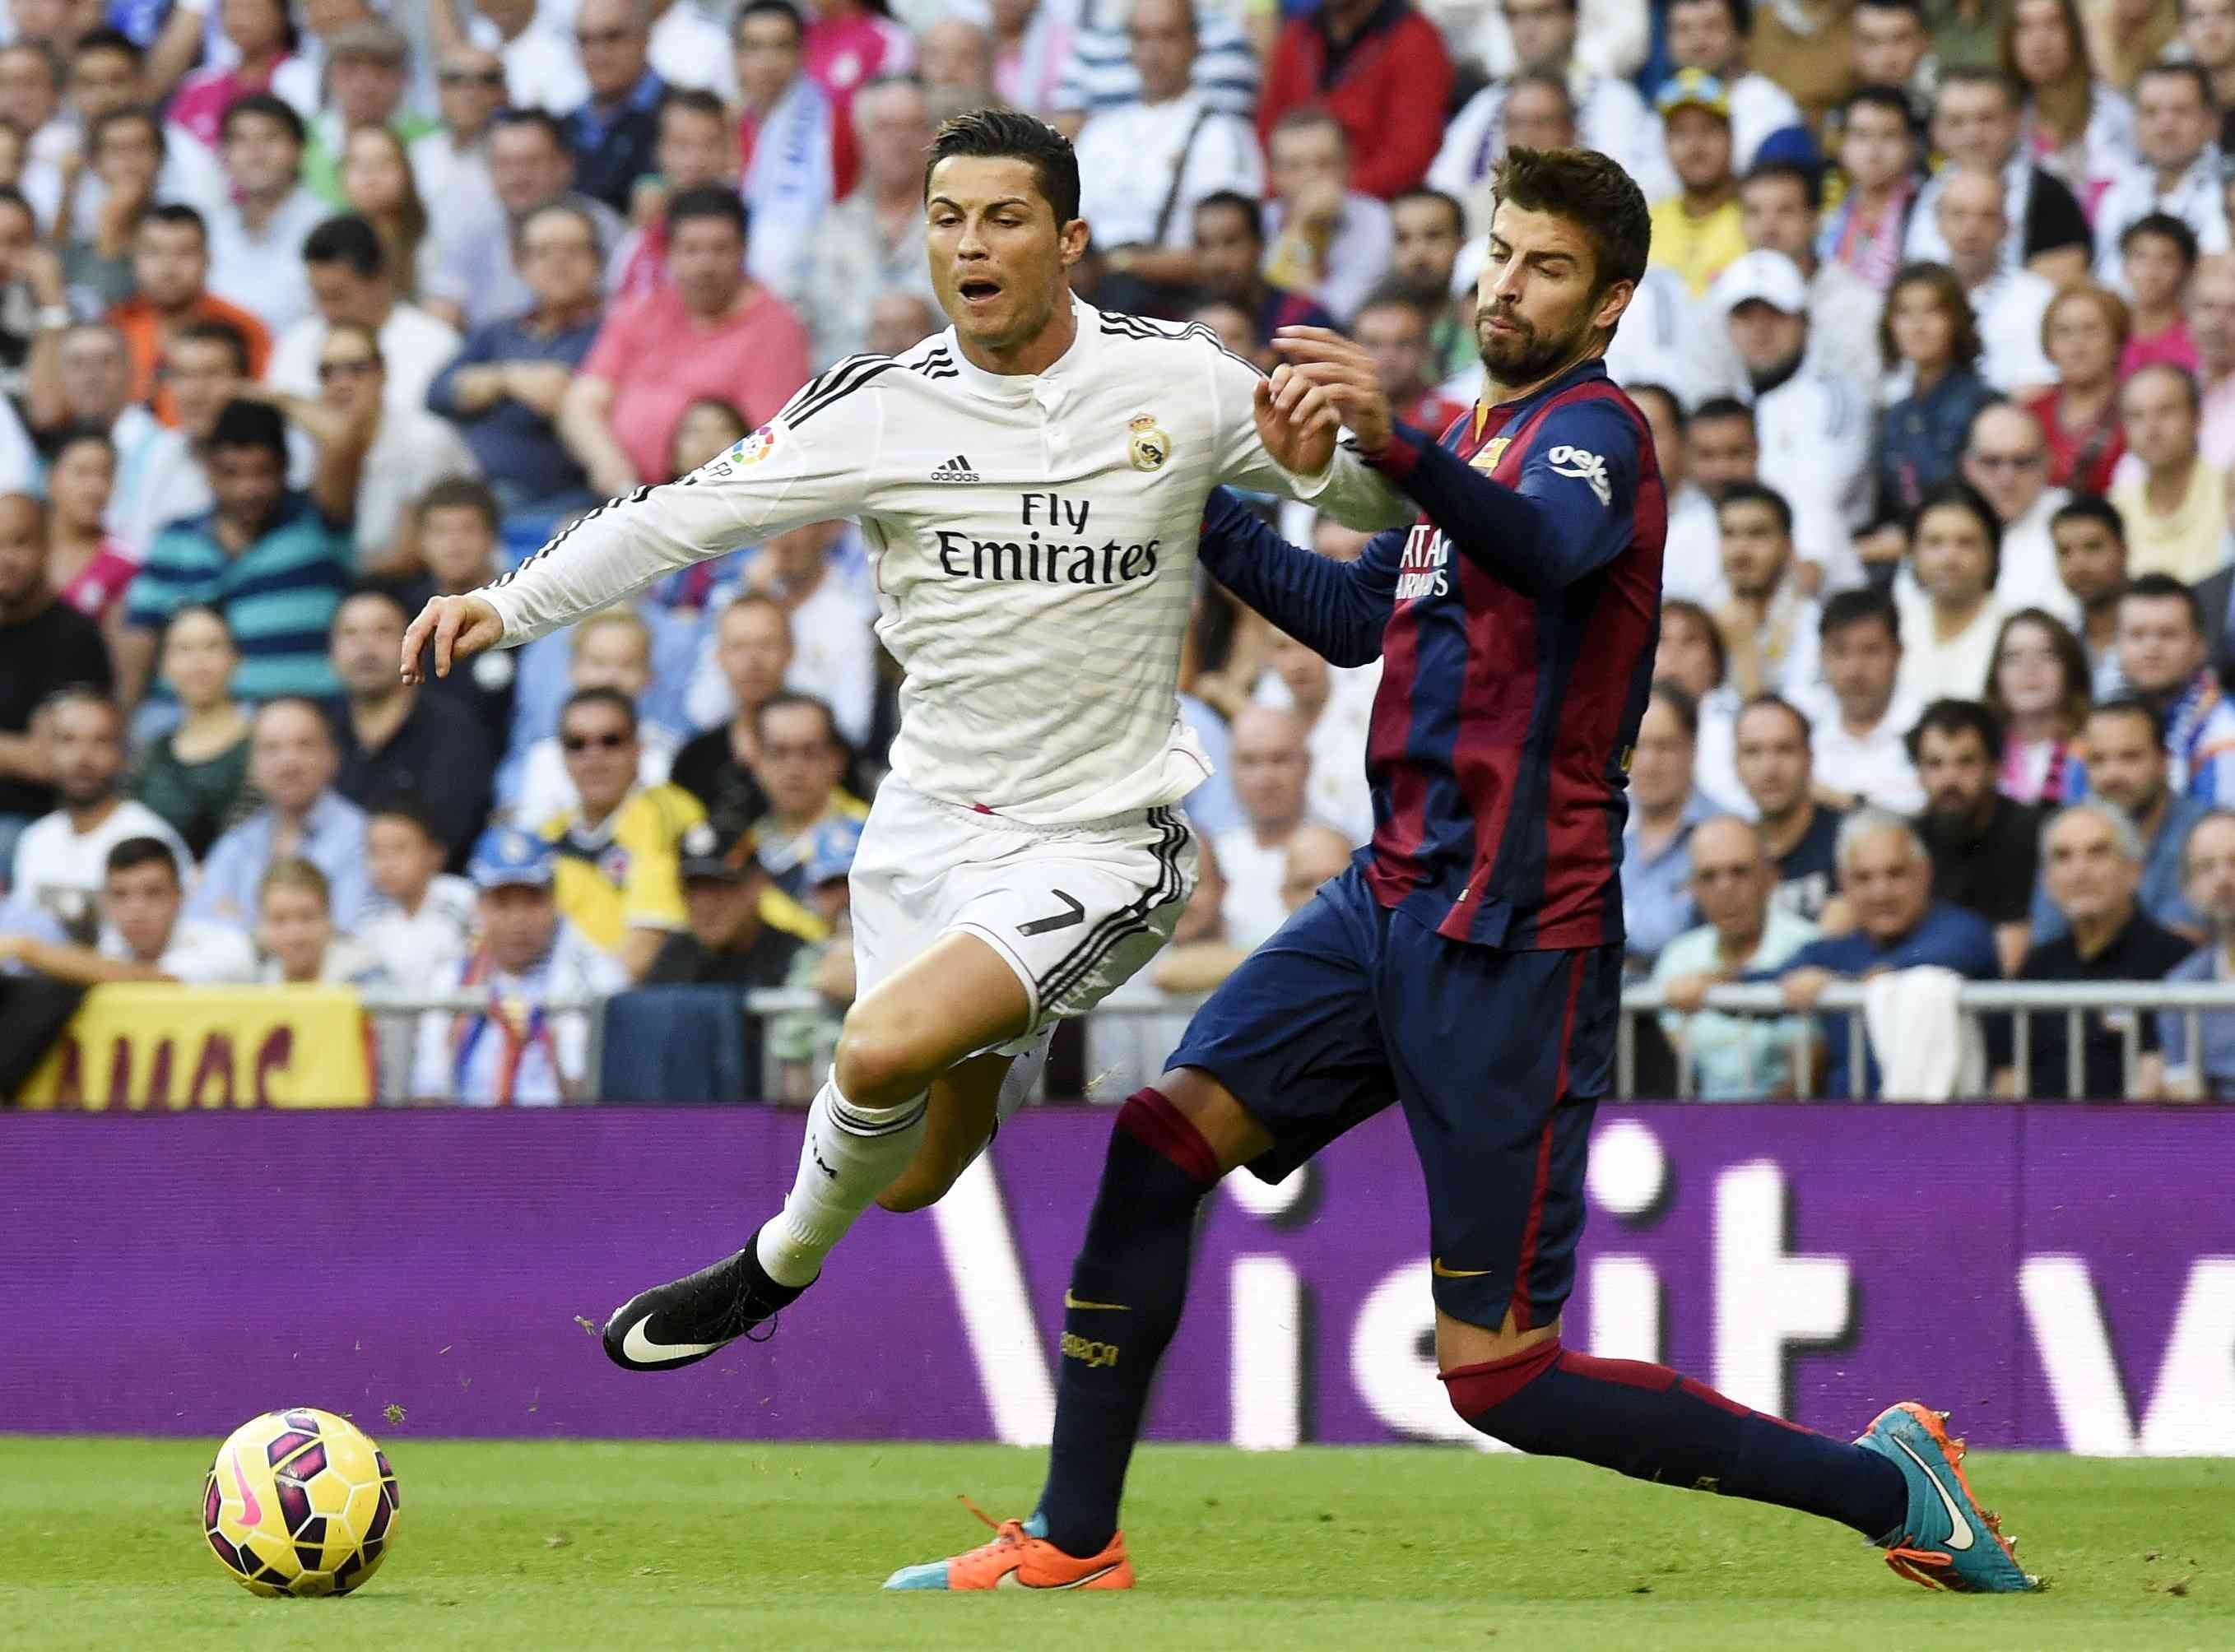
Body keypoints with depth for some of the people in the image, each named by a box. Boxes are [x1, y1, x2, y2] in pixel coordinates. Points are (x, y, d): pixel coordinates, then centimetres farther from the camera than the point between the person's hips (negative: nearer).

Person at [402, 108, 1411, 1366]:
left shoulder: (1178, 382, -5)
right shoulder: (886, 408, -4)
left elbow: (1390, 504, 4)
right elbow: (687, 515, -5)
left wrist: (1316, 463, -19)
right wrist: (508, 604, -16)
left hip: (1101, 841, -3)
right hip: (930, 826, 3)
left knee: (888, 1051, -25)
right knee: (925, 1169, 11)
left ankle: (781, 1265, 4)